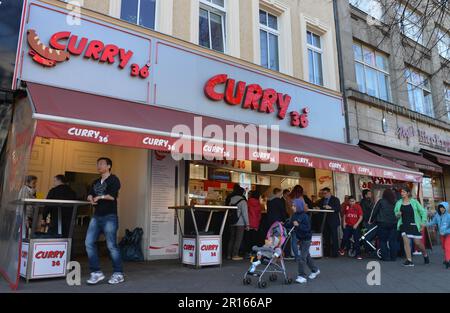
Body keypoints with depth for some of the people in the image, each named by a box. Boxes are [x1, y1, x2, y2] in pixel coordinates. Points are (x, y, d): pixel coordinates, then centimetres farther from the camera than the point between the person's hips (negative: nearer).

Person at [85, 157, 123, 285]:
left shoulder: (113, 179, -3)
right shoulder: (96, 182, 20)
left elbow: (112, 196, -16)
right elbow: (89, 195, 12)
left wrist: (99, 197, -3)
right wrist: (91, 199, -10)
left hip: (109, 217, -7)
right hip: (96, 216, 7)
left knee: (111, 245, -4)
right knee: (89, 243, -2)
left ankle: (118, 274, 8)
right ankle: (96, 272, 7)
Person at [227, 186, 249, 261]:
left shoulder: (230, 200, 7)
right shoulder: (242, 201, -9)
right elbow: (245, 213, -11)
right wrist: (247, 224, -6)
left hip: (232, 223, 6)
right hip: (240, 223, -6)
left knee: (231, 238, 13)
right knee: (238, 239, 1)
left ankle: (229, 254, 18)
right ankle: (235, 255, 1)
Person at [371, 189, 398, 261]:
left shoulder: (381, 201, -4)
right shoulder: (396, 202, 3)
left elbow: (375, 211, 0)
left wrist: (371, 221, 11)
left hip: (383, 224, -3)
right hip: (393, 224, 3)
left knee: (383, 241, 5)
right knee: (393, 241, 9)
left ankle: (385, 257, 4)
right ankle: (393, 257, 13)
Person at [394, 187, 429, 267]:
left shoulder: (414, 202, -1)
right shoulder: (398, 203, 5)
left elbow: (423, 211, 2)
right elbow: (395, 212, 16)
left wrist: (423, 222, -7)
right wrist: (397, 214, -8)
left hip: (414, 225, -2)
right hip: (404, 225, 2)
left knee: (417, 242, 2)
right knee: (406, 241, -10)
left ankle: (425, 255, 32)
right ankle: (409, 260, -5)